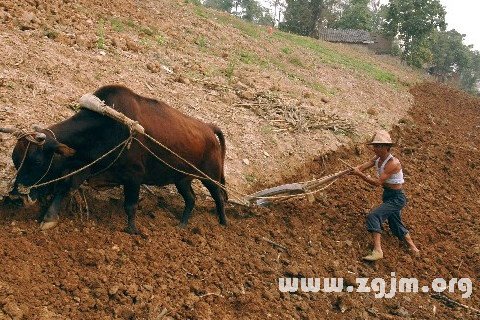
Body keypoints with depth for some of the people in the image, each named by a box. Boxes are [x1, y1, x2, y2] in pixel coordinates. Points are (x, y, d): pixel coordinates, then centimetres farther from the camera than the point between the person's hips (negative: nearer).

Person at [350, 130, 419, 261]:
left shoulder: (393, 163, -26)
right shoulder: (377, 159, 0)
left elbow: (378, 182, -30)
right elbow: (362, 166, -12)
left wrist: (360, 174, -36)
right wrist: (352, 170, -33)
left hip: (397, 198, -9)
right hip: (388, 196, 9)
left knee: (373, 216, -23)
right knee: (396, 225, 21)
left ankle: (377, 250, -27)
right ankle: (414, 248, 40)